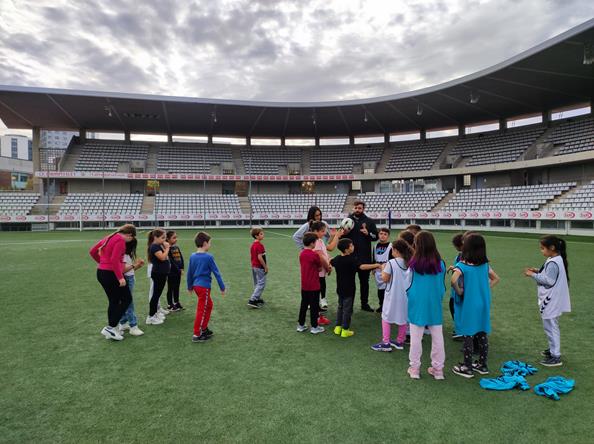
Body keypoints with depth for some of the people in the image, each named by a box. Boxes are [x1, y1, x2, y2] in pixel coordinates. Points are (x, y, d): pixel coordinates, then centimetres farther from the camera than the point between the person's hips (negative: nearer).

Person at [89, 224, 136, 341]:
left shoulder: (109, 237, 14)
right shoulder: (120, 240, -13)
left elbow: (92, 251, 19)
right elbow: (115, 260, -23)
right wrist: (120, 277, -22)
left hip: (101, 272, 9)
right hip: (111, 274, -9)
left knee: (114, 301, 17)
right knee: (127, 299, 3)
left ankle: (111, 330, 23)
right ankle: (110, 327, 1)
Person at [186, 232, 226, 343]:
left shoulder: (192, 256, 6)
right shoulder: (208, 257, -14)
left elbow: (189, 273, 14)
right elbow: (216, 273, -9)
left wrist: (190, 287, 26)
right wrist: (222, 287, -3)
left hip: (196, 285, 7)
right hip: (204, 286, -7)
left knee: (209, 305, 20)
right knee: (201, 310, 0)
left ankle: (204, 328, 27)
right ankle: (196, 335, 6)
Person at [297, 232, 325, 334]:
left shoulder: (301, 254, 3)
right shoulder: (314, 255, -18)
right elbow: (320, 268, -6)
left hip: (304, 285, 6)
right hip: (314, 286, -6)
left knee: (304, 304, 16)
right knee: (314, 306, 5)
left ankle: (300, 325, 23)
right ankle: (314, 327, 14)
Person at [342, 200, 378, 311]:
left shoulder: (369, 221, 3)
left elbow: (376, 236, 3)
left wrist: (368, 234, -16)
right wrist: (345, 233, -14)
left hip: (365, 257, 1)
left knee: (364, 281, 11)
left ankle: (365, 303, 23)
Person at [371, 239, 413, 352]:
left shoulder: (391, 263, -16)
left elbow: (385, 279, -13)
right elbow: (412, 279, 10)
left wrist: (383, 269, 3)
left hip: (393, 295, -5)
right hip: (405, 295, 5)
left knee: (386, 317, 7)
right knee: (403, 318, 16)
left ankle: (386, 343, 6)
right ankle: (400, 341, 26)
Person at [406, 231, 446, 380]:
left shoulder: (414, 264, -14)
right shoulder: (440, 264, -6)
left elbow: (408, 286, -4)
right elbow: (442, 286, 3)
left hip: (417, 305, -2)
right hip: (435, 305, 2)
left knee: (416, 337, 8)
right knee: (437, 337, 11)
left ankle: (414, 368, 18)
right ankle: (438, 368, 21)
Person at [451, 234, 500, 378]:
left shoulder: (461, 265, -16)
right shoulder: (485, 265, 2)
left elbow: (453, 280, -32)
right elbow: (496, 279, 14)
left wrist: (459, 291, -15)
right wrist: (485, 289, 10)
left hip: (467, 305, -5)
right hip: (483, 304, 6)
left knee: (468, 336, 4)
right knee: (482, 334, 15)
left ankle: (467, 368, 14)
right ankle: (482, 365, 27)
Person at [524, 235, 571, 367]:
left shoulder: (553, 263, -22)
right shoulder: (556, 260, 9)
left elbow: (549, 281, -24)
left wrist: (533, 275, -17)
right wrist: (538, 272, 5)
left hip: (551, 301, -10)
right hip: (551, 300, 10)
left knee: (551, 327, -2)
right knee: (551, 326, 22)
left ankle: (556, 357, 6)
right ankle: (553, 349, 37)